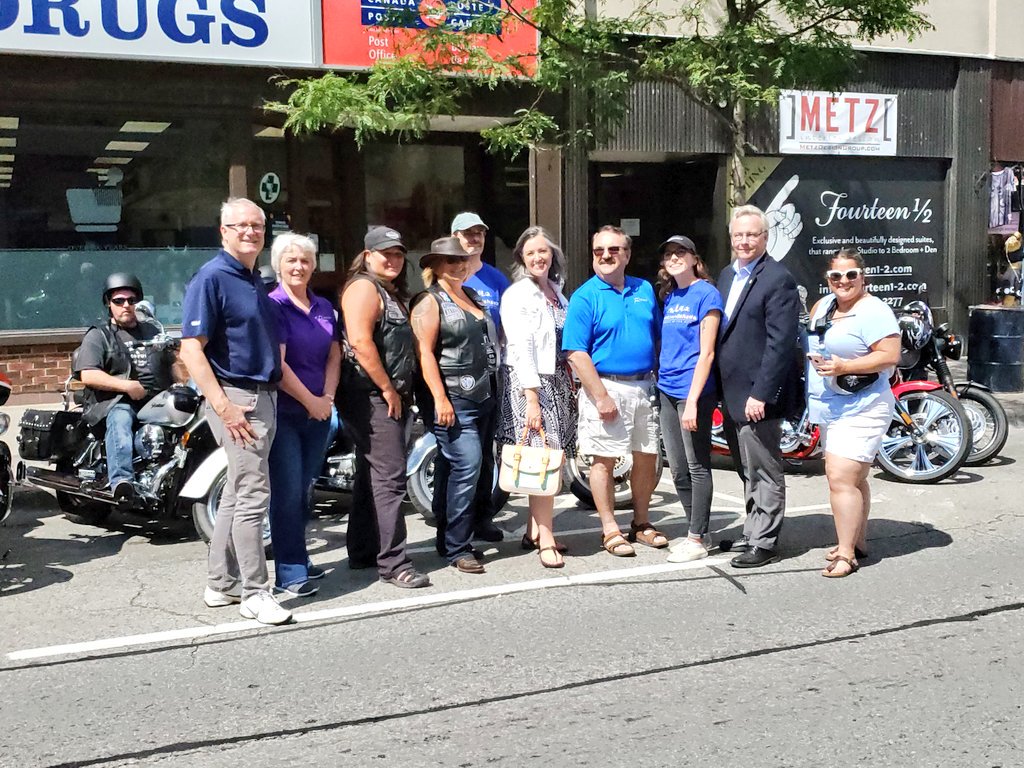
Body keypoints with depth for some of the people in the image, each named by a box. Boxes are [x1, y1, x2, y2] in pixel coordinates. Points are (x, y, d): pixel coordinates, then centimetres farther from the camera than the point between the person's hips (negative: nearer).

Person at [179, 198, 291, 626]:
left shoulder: (257, 282, 16)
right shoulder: (211, 278, -11)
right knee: (253, 494, -8)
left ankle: (220, 584, 24)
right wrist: (224, 407, -22)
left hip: (265, 396, 9)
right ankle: (254, 592, 0)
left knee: (238, 493, 14)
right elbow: (191, 350, -17)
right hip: (235, 397, -9)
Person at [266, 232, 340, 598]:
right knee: (288, 492, -6)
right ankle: (289, 574, -1)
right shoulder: (273, 305, -8)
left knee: (305, 491, 13)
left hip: (319, 412, 6)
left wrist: (328, 397, -3)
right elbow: (277, 363, -14)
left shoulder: (324, 307, 13)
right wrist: (310, 400, -11)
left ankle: (298, 558, 24)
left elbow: (334, 355, 12)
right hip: (284, 412, -6)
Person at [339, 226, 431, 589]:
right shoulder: (363, 287, -10)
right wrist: (388, 389, -18)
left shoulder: (393, 293, 20)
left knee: (371, 476, 14)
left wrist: (402, 392, 18)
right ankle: (393, 563, -11)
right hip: (372, 396, -10)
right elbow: (360, 342, -21)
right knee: (389, 477, -12)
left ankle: (362, 552, 23)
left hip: (391, 397, 10)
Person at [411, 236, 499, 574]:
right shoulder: (430, 301, -5)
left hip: (483, 395, 8)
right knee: (466, 465, -14)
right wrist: (440, 398, -20)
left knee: (455, 470, 11)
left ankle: (448, 540, 19)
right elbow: (425, 352, -13)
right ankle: (457, 549, -7)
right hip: (453, 399, -8)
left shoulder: (471, 295, 19)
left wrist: (492, 387, 20)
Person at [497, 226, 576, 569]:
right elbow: (521, 348, -14)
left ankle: (534, 531, 16)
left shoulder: (556, 291, 16)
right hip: (529, 382, -7)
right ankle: (545, 540, -6)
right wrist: (532, 397, -19)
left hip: (558, 381, 7)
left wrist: (571, 386, 15)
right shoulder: (517, 295, -7)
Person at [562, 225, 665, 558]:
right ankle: (610, 530, 12)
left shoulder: (644, 290, 10)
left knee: (647, 457, 12)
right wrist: (601, 396, -17)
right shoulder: (585, 296, -7)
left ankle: (641, 523, 28)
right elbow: (576, 352, -13)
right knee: (604, 460, 0)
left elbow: (657, 336, 18)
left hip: (644, 387, 6)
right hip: (606, 386, -6)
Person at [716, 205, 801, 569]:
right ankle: (754, 531, 28)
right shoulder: (727, 275, 14)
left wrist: (761, 394, -22)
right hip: (730, 394, 8)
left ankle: (764, 543, 9)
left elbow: (780, 343, -18)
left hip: (757, 394, -8)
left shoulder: (778, 279, -12)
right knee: (748, 471, 17)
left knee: (764, 473, 1)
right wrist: (719, 387, 12)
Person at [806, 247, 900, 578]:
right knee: (852, 479, 17)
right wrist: (816, 362, 7)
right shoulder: (823, 306, 12)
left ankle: (846, 554, -9)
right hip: (830, 409, 9)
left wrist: (843, 366, -25)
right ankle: (858, 542, 27)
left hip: (860, 410, -9)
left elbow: (890, 355, -20)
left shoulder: (874, 311, -13)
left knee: (841, 479, -14)